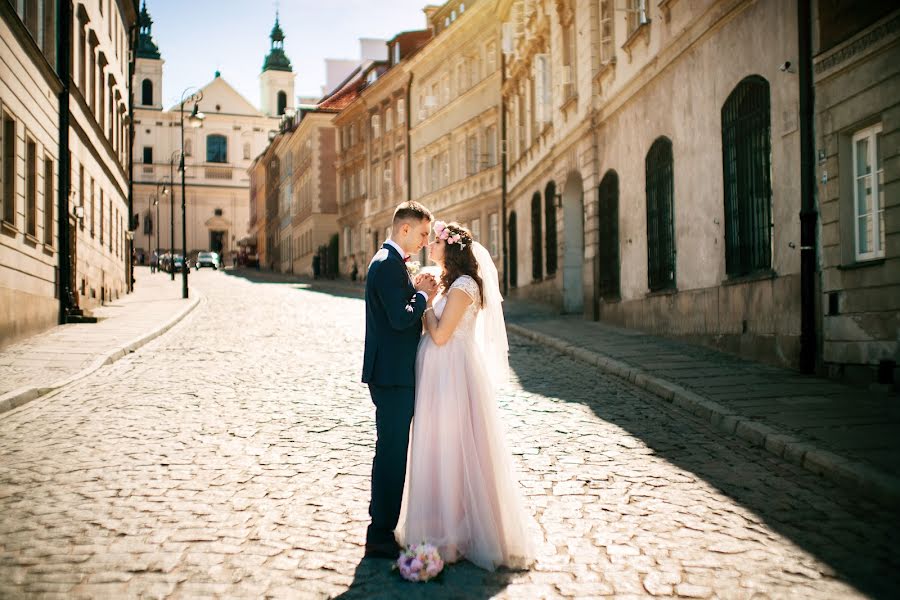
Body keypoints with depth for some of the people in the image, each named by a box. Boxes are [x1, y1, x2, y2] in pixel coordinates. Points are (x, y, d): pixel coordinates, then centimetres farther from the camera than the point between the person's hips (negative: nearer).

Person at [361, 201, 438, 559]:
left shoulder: (388, 260, 17)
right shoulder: (389, 263, -16)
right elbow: (400, 318, -24)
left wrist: (417, 291, 6)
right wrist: (423, 294, -9)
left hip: (392, 373, 11)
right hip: (393, 375, -11)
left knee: (390, 452, 18)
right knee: (391, 453, -4)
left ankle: (381, 524, 29)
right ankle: (381, 535, 4)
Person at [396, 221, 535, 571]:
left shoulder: (463, 285, -15)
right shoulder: (450, 284, 15)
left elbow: (440, 335, -18)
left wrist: (427, 299, -8)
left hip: (453, 377, -10)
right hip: (439, 375, 10)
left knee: (455, 451, -2)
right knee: (443, 451, 15)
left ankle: (455, 534, 9)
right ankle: (448, 527, 26)